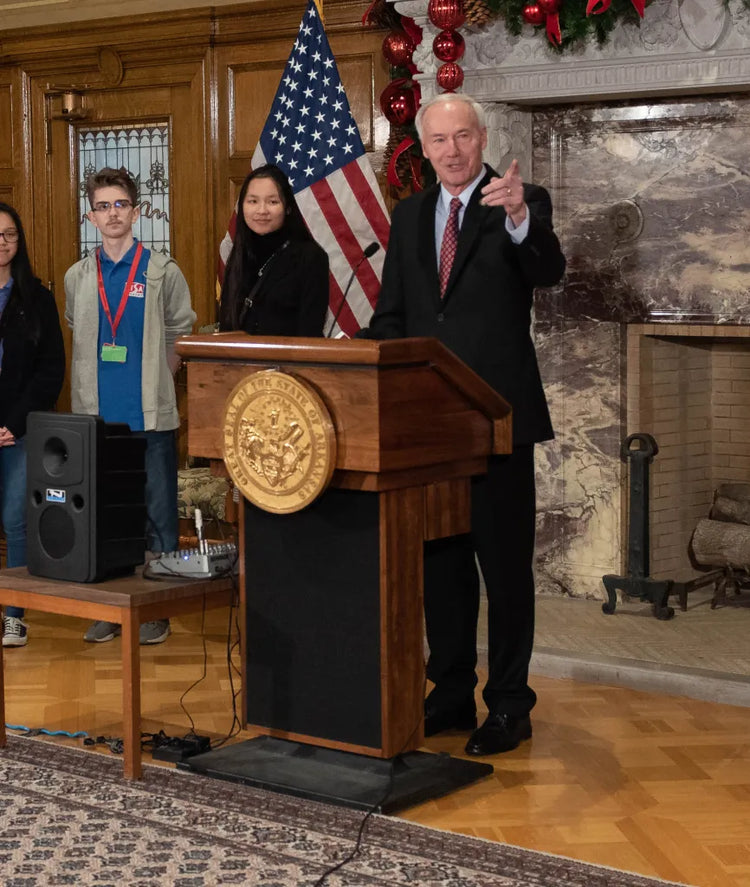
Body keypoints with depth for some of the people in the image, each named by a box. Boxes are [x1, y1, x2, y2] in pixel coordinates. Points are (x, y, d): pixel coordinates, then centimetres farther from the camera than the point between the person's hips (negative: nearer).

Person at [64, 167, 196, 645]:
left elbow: (181, 339, 5)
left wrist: (154, 382, 1)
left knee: (158, 514, 1)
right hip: (96, 417, 3)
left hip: (151, 417, -3)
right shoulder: (78, 277, 10)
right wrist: (102, 381, 11)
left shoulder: (164, 272, 1)